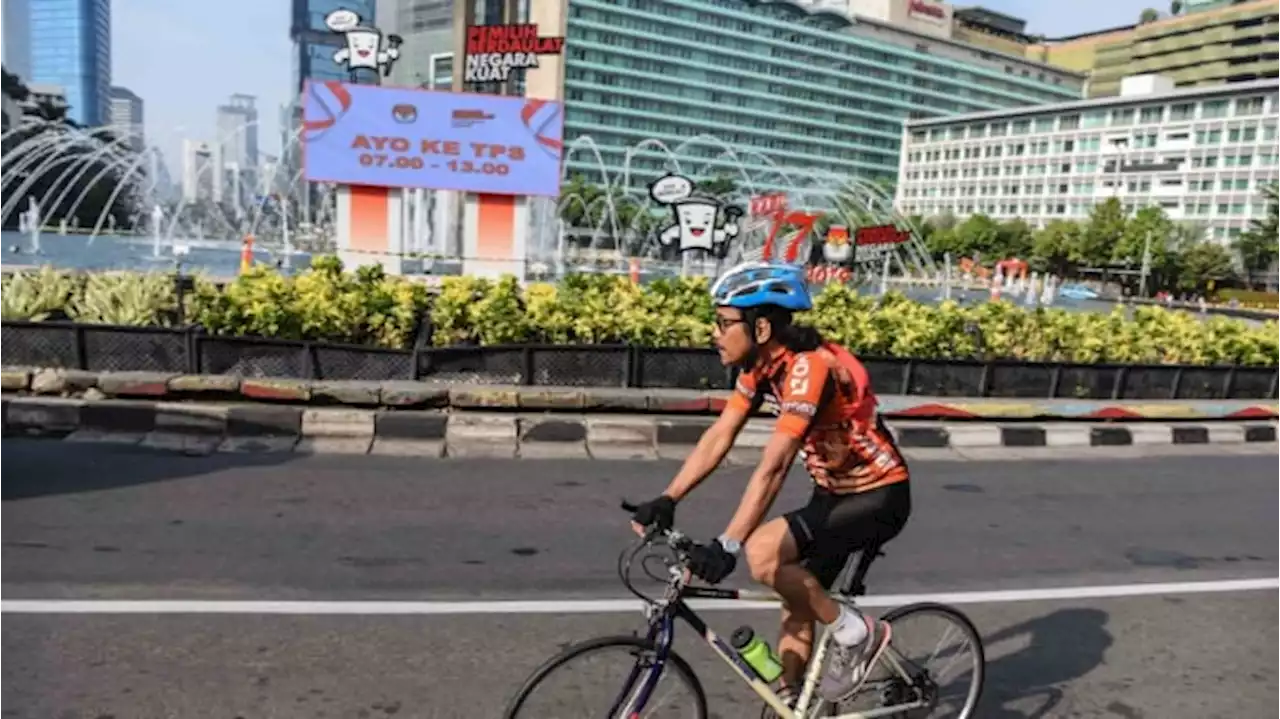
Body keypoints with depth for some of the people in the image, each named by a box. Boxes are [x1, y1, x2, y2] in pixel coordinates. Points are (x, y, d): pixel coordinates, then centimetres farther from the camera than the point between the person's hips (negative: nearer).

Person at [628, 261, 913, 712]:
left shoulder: (809, 367, -29)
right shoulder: (760, 365, -3)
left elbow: (773, 466, -37)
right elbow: (719, 436, -4)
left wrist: (727, 545, -41)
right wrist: (667, 500, -12)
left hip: (878, 497, -8)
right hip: (834, 492, 9)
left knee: (763, 553, -23)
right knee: (797, 601, 11)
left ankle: (856, 633, -3)